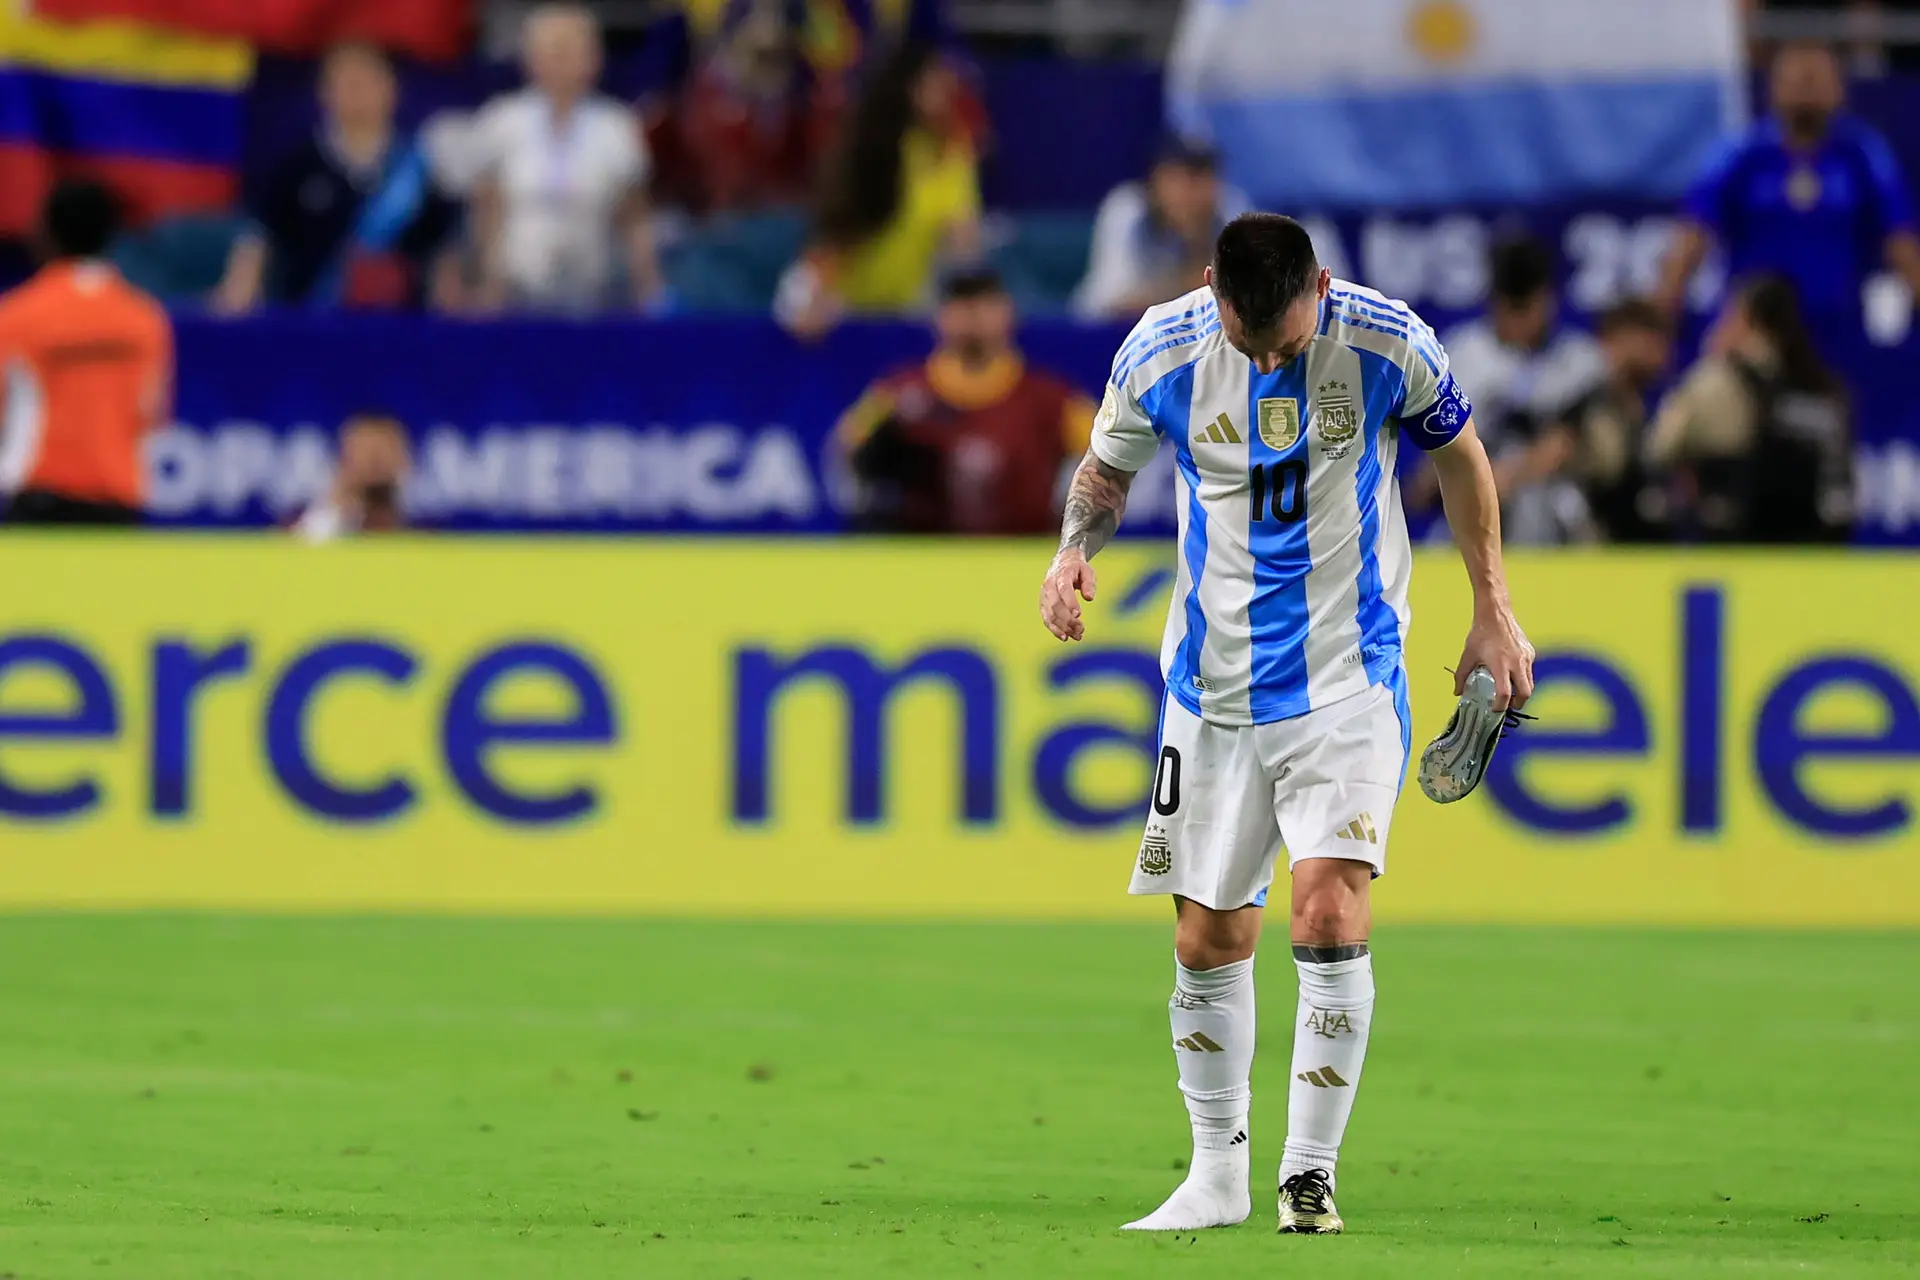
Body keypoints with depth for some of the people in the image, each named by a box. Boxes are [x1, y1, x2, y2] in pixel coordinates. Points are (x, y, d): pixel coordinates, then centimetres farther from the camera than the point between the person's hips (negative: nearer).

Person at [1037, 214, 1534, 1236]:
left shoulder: (1387, 344, -12)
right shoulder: (1159, 353, -9)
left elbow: (1459, 452, 7)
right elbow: (1107, 469, 11)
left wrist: (1492, 611, 10)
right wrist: (1074, 548, -10)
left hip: (1348, 680, -2)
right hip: (1214, 684, 2)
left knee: (1330, 911, -18)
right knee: (1208, 940, 5)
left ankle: (1310, 1171, -10)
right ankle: (1218, 1174, 21)